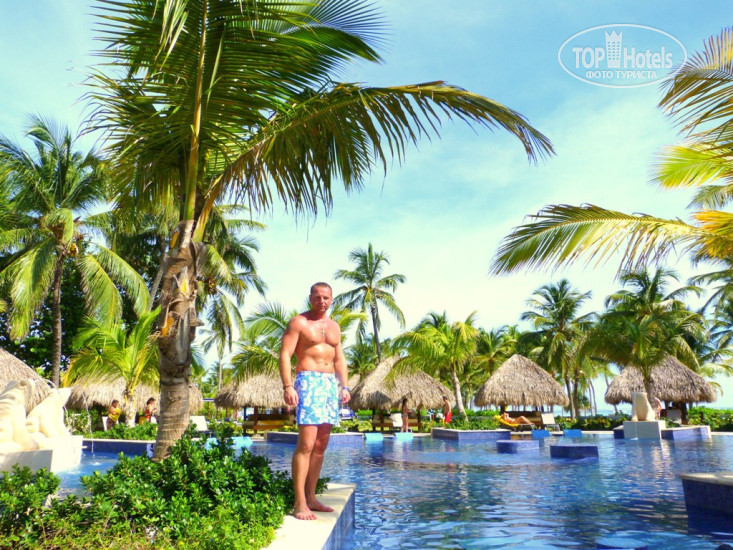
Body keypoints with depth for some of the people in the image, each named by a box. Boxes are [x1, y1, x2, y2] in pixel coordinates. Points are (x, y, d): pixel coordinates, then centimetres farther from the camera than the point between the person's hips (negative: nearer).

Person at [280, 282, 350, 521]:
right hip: (309, 381, -7)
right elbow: (285, 355, -9)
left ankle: (311, 497, 17)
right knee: (306, 443, -14)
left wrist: (344, 385, 9)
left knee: (321, 444, 8)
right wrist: (288, 386, -19)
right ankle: (300, 503, -9)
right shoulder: (298, 322, -2)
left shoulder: (334, 326, 18)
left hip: (331, 383, 7)